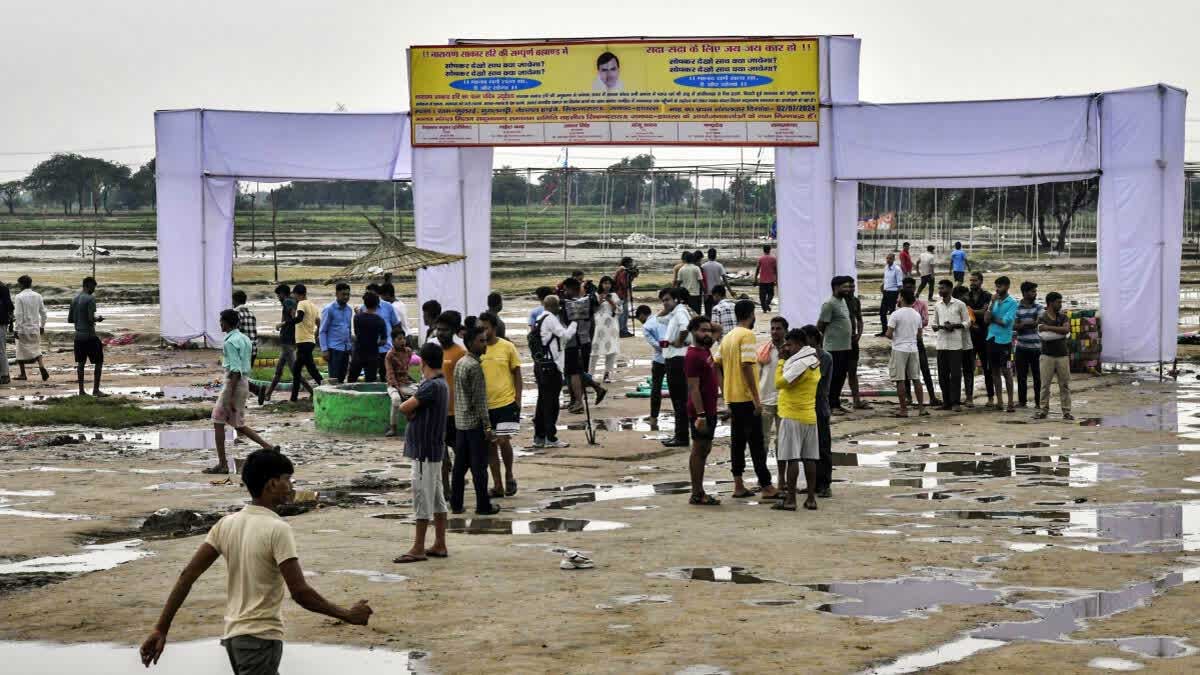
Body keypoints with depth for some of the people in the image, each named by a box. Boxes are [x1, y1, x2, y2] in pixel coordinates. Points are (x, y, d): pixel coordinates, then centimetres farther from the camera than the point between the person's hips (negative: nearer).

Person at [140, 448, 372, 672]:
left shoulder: (227, 524, 6)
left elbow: (187, 575, 3)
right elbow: (300, 592, -20)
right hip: (261, 639, -8)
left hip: (232, 636, 8)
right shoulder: (277, 529, -15)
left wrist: (161, 629, 5)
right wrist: (348, 615, -9)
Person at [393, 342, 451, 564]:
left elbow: (405, 408, -23)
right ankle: (439, 545, 16)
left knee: (422, 498, -6)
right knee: (436, 498, 12)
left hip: (425, 451, -10)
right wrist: (414, 411, -9)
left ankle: (418, 549, -2)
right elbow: (410, 407, 12)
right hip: (433, 449, 10)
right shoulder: (440, 384, 12)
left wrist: (411, 411, -2)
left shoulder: (432, 386, -19)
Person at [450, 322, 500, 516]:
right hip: (475, 422, -9)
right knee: (479, 466, -1)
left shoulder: (459, 363, 10)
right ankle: (483, 505, 4)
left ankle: (456, 504, 14)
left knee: (460, 464, 11)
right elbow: (479, 399, -18)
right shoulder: (474, 366, -17)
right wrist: (487, 426, -15)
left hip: (460, 421, 9)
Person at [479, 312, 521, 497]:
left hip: (506, 403, -3)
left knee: (503, 441, -9)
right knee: (490, 445, 6)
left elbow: (517, 374, 3)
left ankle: (509, 475, 16)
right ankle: (498, 486, 15)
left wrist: (518, 399, -3)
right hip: (484, 405, 3)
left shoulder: (507, 347, -3)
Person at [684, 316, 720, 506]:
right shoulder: (693, 356, -18)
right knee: (699, 450, -5)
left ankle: (700, 492, 19)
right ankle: (696, 495, 0)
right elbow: (694, 388, -22)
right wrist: (700, 415, -25)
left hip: (710, 410, 10)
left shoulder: (706, 351, 12)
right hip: (700, 411, -10)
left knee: (705, 449, 13)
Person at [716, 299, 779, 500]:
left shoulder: (728, 337, 12)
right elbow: (746, 365, -21)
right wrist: (756, 398, -19)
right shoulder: (747, 335, -12)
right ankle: (766, 487, -4)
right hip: (746, 397, -8)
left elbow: (717, 366, 13)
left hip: (732, 397, 8)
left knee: (737, 441, 11)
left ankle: (738, 486, 11)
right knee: (756, 442, -5)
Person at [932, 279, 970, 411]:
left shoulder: (960, 304, -1)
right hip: (941, 344, 4)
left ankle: (956, 402, -1)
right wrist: (937, 327, -8)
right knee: (942, 374, 4)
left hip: (955, 344, -4)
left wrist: (954, 326, -14)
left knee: (955, 374, -5)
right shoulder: (937, 305, 11)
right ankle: (946, 401, 12)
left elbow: (967, 322, 2)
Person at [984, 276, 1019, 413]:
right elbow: (986, 320, -1)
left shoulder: (1012, 303, -6)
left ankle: (1010, 402, 0)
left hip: (1004, 340, -6)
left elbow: (1005, 322, -14)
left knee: (1006, 371, -4)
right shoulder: (994, 301, 10)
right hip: (992, 339, 6)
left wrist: (992, 318, -3)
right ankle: (999, 400, 15)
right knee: (995, 370, 8)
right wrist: (992, 303, -9)